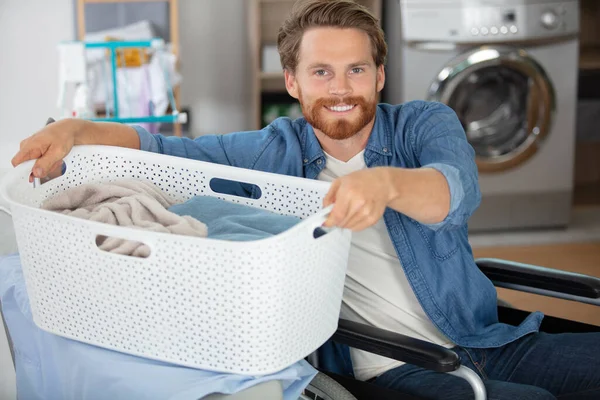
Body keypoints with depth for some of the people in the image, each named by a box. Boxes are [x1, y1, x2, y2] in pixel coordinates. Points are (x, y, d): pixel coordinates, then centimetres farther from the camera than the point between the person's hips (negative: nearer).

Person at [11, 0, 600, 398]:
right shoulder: (278, 152, 6)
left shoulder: (424, 124, 3)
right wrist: (76, 130, -16)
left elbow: (458, 190, -20)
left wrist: (386, 182, -43)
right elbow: (167, 150, 3)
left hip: (491, 342, 3)